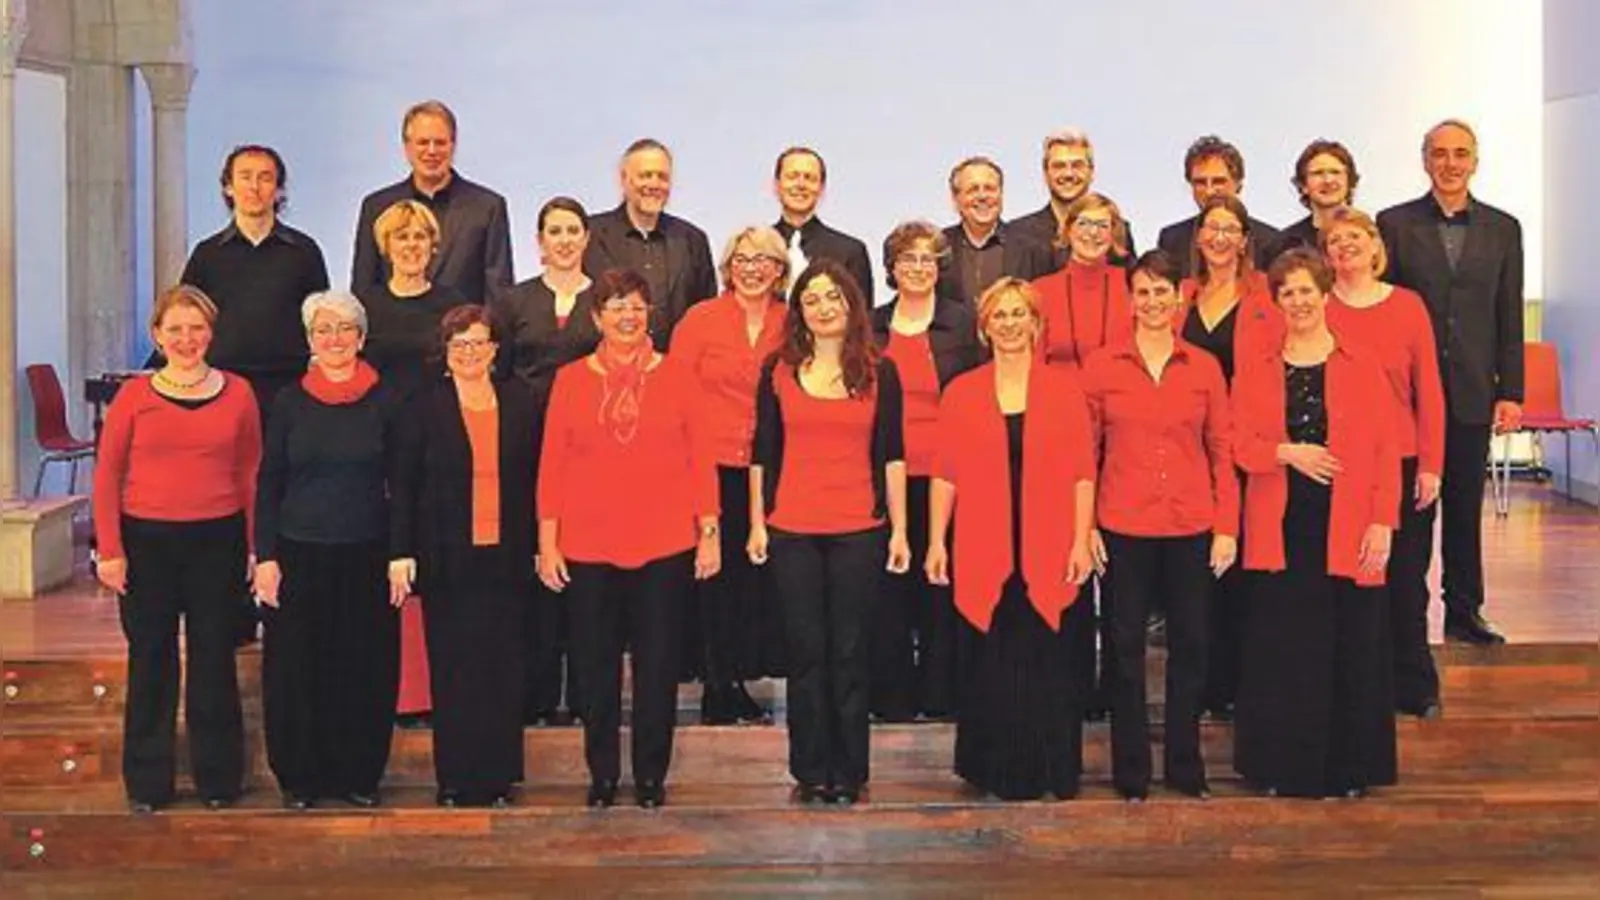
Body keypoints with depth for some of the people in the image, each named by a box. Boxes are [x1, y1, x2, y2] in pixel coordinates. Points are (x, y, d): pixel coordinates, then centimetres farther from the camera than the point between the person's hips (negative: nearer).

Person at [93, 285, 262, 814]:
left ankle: (219, 778, 20)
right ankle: (147, 783, 19)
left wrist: (257, 546, 0)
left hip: (217, 541, 1)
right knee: (150, 660, 7)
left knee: (214, 658, 8)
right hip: (147, 541, 0)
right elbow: (107, 477, 1)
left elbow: (250, 474, 4)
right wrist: (110, 551, -4)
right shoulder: (134, 396, -1)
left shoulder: (237, 394, 2)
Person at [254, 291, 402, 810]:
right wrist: (265, 557, -3)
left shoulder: (384, 403, 2)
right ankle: (300, 777, 16)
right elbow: (268, 483, 5)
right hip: (300, 553, 0)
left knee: (366, 668, 3)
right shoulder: (290, 402, 3)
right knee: (296, 669, 2)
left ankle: (358, 774, 17)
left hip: (366, 555, 0)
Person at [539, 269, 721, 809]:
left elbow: (699, 461, 5)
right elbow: (552, 465, 4)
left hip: (665, 545, 0)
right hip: (588, 547, 1)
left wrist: (709, 532, 0)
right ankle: (602, 774, 20)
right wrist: (547, 542, 0)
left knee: (658, 664, 4)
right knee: (596, 664, 7)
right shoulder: (571, 380, 4)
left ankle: (651, 775, 16)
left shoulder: (676, 378, 4)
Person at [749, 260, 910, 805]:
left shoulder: (879, 372, 5)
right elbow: (762, 452, 8)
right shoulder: (778, 371, 6)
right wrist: (756, 523, 3)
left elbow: (892, 455, 5)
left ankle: (848, 772, 13)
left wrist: (899, 529, 1)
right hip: (791, 531, 1)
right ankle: (811, 771, 14)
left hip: (858, 531, -1)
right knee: (805, 650, 5)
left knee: (849, 652, 4)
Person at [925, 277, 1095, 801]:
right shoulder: (961, 393, 7)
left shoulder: (1064, 389, 5)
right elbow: (945, 474, 5)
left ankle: (1053, 773, 13)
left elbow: (1082, 472, 3)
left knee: (1047, 662, 1)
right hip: (984, 553, 1)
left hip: (1049, 553, 0)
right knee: (991, 662, 5)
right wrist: (936, 542, 0)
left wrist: (1081, 541, -4)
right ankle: (997, 771, 17)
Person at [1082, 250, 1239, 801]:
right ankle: (1131, 770, 16)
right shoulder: (1102, 366, 0)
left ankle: (1185, 765, 22)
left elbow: (1222, 451, 5)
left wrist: (1227, 527, 0)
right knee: (1125, 650, 6)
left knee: (1190, 647, 8)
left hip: (1191, 527, 1)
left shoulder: (1204, 367, 4)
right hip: (1123, 528, -1)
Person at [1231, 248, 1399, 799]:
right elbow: (1239, 444, 3)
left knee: (1348, 647, 3)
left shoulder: (1361, 368, 2)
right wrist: (1286, 452, -15)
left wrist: (1383, 523, -7)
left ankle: (1345, 767, 15)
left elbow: (1385, 452, 0)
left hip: (1346, 529, -1)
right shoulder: (1254, 369, 7)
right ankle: (1281, 766, 15)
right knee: (1280, 649, 4)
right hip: (1279, 528, 1)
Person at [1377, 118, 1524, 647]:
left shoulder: (1502, 229, 8)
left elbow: (1510, 316, 7)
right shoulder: (1395, 224, 2)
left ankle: (1463, 610, 17)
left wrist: (1510, 392, 1)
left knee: (1465, 506, 9)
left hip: (1472, 392, 2)